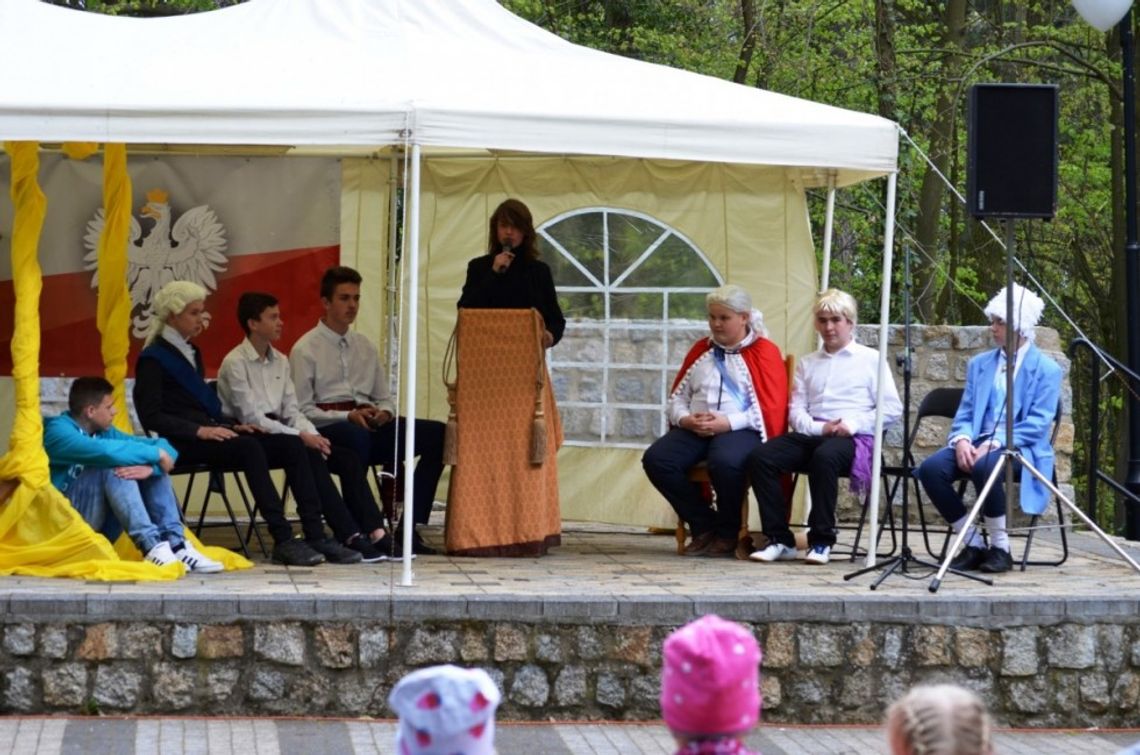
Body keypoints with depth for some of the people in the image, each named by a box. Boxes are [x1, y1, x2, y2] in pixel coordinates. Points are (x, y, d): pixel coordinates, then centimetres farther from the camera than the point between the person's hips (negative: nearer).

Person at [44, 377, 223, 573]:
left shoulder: (105, 431, 10)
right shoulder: (58, 431, -13)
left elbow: (164, 447, 2)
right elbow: (107, 451, -31)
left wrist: (151, 466, -21)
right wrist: (156, 454, -18)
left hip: (99, 529, 8)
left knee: (156, 470, -2)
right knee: (114, 467, -26)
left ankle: (176, 545, -17)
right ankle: (151, 547, -34)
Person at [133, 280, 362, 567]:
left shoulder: (191, 353, 24)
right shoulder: (153, 358, -2)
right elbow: (151, 416, -12)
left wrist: (233, 425, 7)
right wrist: (199, 430, -21)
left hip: (207, 433, 8)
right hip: (181, 443, -8)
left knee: (292, 446, -12)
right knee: (249, 448, -35)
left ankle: (315, 535, -20)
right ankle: (282, 540, -38)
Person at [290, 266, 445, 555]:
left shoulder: (365, 346, 20)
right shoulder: (306, 349, 1)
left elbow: (384, 398, 22)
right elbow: (301, 411, -7)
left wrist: (384, 413, -3)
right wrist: (348, 417, -18)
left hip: (369, 426, 6)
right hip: (326, 430, -6)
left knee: (437, 433, -15)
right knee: (356, 434, -42)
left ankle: (410, 529, -19)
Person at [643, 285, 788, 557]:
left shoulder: (764, 352, 6)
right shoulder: (701, 350, 23)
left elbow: (771, 407, -5)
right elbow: (676, 398, 21)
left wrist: (727, 422, -15)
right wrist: (686, 419, -3)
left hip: (741, 430, -5)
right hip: (694, 429, 5)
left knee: (725, 461, -39)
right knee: (655, 459, -23)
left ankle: (727, 533, -12)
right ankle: (704, 526, -8)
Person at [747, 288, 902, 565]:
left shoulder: (870, 360, 13)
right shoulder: (807, 363, 25)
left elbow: (892, 408, 4)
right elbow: (796, 411, 15)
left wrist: (854, 424, -11)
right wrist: (819, 428, -7)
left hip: (853, 438, -4)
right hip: (812, 434, 4)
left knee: (824, 456, -41)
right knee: (760, 457, -24)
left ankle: (822, 541, -29)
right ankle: (780, 540, -20)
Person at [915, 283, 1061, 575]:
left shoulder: (1046, 369, 1)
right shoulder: (979, 364, 18)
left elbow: (1038, 424, -9)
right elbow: (965, 413, 13)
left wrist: (994, 443, -21)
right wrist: (962, 441, -11)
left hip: (1021, 449, -5)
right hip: (978, 444, 5)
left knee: (985, 466, -39)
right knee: (931, 468, -24)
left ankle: (1000, 549, -22)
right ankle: (973, 545, -12)